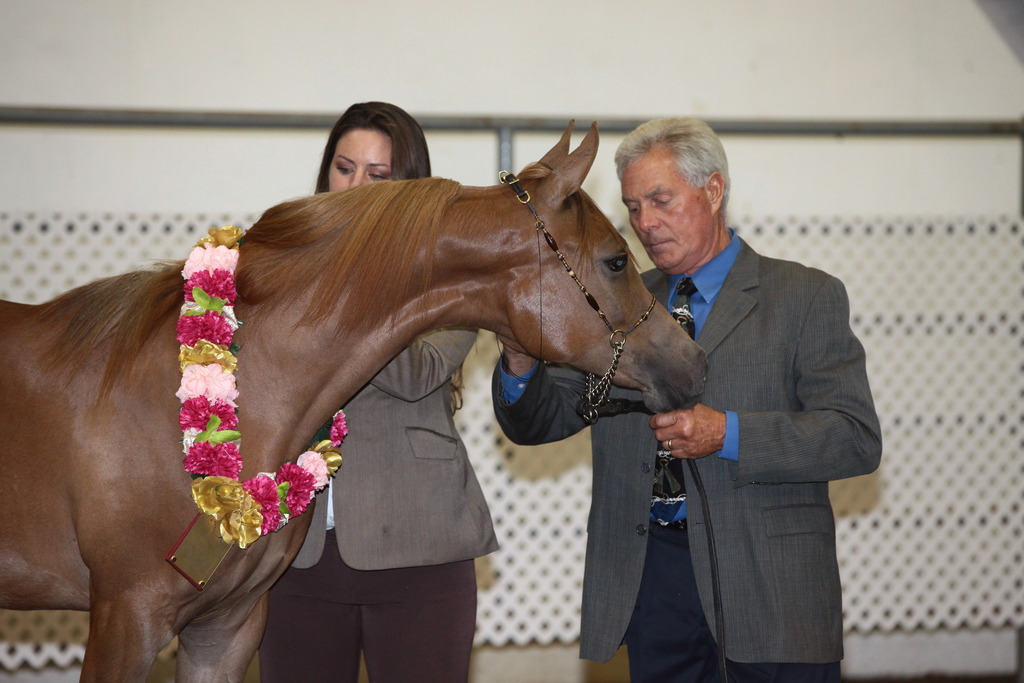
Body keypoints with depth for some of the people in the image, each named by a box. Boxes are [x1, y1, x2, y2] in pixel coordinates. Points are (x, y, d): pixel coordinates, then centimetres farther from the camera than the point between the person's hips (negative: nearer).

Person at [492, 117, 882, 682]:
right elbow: (537, 422, 13)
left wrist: (728, 435, -19)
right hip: (649, 575, 3)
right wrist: (521, 364, -10)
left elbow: (857, 438, -7)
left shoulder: (806, 297, 2)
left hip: (768, 581, -3)